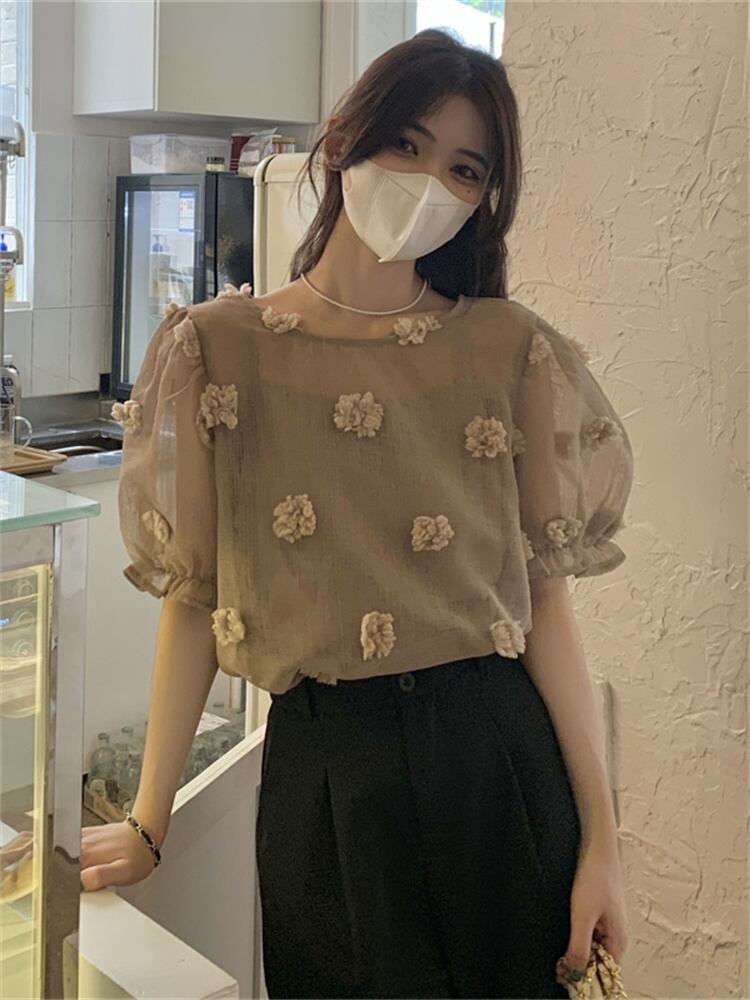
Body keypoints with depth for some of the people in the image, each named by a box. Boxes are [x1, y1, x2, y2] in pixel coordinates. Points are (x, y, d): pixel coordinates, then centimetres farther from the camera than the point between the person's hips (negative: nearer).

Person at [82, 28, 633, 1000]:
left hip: (497, 765, 1)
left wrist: (601, 838, -4)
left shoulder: (512, 350, -1)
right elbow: (192, 595, 1)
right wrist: (149, 822, 5)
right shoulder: (218, 347, -1)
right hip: (320, 770, 0)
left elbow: (545, 594, -2)